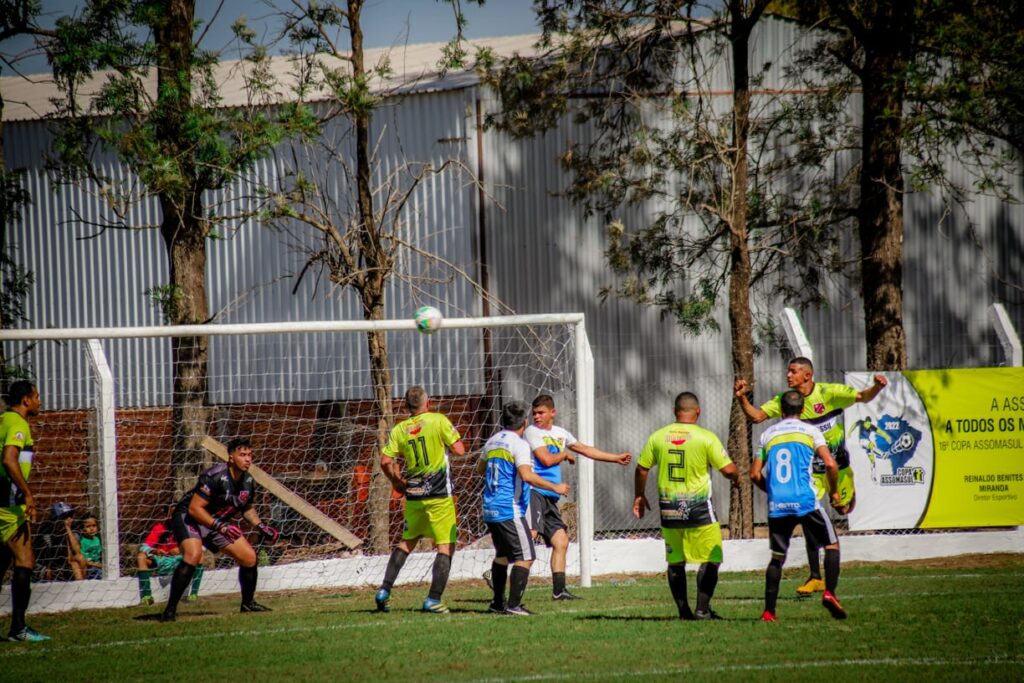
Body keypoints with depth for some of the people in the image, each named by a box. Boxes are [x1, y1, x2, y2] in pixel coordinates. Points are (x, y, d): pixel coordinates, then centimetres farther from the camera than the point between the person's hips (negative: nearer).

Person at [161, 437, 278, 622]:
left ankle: (248, 603, 27)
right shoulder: (215, 476, -27)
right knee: (193, 555, -33)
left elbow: (247, 508, 17)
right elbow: (195, 508, -28)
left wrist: (261, 526, 3)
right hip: (188, 517, -8)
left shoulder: (248, 482, -3)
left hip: (218, 522, 8)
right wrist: (220, 526, -34)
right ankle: (170, 610, -30)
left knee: (249, 557, 4)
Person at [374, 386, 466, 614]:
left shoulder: (400, 429, 3)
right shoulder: (439, 421, -7)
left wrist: (396, 482, 14)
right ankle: (433, 599, -7)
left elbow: (385, 461, -2)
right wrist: (454, 433, 12)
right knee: (445, 546, 0)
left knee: (407, 542, 20)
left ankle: (384, 590, 12)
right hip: (439, 496, -5)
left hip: (414, 495, 5)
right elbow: (459, 450, -8)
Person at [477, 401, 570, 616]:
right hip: (510, 510, -8)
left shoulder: (492, 441, 12)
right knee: (525, 557, -6)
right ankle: (513, 605, -14)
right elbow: (527, 475, -24)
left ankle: (498, 602, 24)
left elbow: (480, 468, 27)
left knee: (502, 555, 21)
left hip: (490, 509, 8)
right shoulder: (519, 444, -12)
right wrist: (555, 488, -16)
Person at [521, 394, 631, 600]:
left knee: (561, 541, 3)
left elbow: (585, 450, 30)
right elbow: (546, 459, -13)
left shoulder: (560, 433, 20)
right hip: (533, 492, -8)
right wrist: (565, 454, 6)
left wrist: (616, 458, 32)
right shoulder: (532, 432, -3)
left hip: (550, 497, 8)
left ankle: (559, 590, 6)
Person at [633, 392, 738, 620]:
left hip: (669, 508, 4)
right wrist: (736, 475, 15)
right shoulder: (706, 437, -8)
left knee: (675, 562, 12)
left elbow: (641, 469, 9)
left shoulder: (658, 437, 2)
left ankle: (683, 610, 13)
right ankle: (703, 609, -2)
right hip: (699, 508, -4)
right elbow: (728, 470, -8)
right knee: (710, 560, 5)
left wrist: (639, 496, 24)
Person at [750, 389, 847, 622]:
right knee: (832, 544, 11)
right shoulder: (810, 431, 5)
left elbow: (755, 474, 12)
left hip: (776, 505, 3)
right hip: (806, 501, -3)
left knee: (777, 557, 13)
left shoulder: (767, 435, 14)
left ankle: (768, 611, 5)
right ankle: (829, 592, -9)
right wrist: (834, 491, 10)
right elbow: (830, 464, -6)